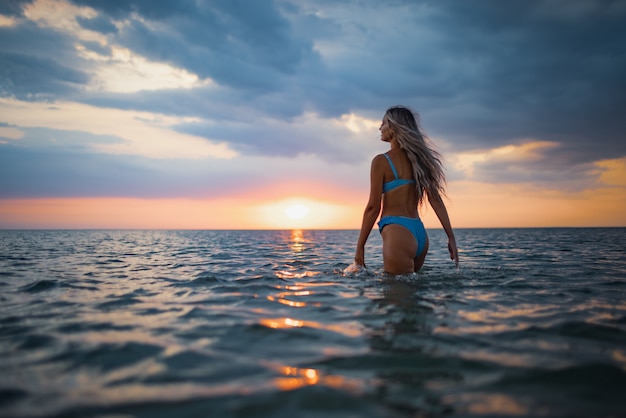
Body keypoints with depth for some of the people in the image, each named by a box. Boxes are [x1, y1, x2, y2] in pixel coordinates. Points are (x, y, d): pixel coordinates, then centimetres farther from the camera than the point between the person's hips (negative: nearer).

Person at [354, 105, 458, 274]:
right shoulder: (419, 159, 12)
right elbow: (436, 200, 7)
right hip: (420, 233, 7)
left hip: (396, 231, -7)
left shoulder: (382, 161, -5)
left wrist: (360, 247, -3)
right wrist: (451, 237, 7)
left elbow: (373, 207, -8)